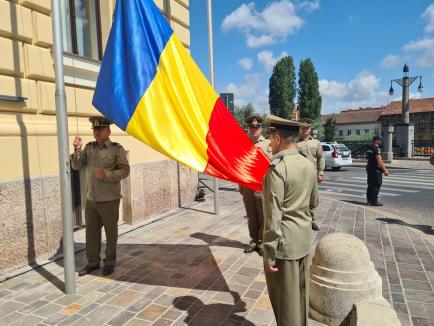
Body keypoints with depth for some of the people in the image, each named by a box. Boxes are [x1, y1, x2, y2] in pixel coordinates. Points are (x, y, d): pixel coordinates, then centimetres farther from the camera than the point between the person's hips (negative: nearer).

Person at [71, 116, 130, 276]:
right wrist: (77, 149, -13)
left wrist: (106, 175, -23)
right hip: (90, 199, 5)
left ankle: (109, 262, 25)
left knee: (110, 232, 8)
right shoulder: (89, 147, 8)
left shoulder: (116, 149, -7)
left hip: (109, 200, -4)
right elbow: (77, 166, 2)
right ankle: (92, 262, 29)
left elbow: (125, 170, -10)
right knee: (91, 232, 13)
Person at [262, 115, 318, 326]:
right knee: (300, 293, 21)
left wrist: (269, 253, -15)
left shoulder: (277, 168, -19)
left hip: (284, 243, -7)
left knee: (285, 299, 9)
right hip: (304, 240, 8)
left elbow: (273, 215, -20)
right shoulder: (309, 165, 4)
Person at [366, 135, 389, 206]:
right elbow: (379, 161, -21)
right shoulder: (376, 149, -16)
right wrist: (385, 170, -17)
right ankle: (374, 201, -3)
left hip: (369, 169, 10)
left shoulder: (370, 148, 16)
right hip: (376, 170, -10)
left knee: (371, 185, 14)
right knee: (376, 186, -5)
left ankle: (369, 200, 19)